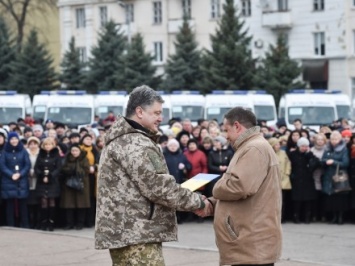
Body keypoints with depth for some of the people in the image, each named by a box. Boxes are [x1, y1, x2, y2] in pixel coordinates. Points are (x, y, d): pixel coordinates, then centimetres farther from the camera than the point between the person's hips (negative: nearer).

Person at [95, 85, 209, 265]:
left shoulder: (121, 140, 21)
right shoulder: (135, 144, -14)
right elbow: (156, 187, -19)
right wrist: (197, 202, -7)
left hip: (122, 231, 11)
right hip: (135, 233, -11)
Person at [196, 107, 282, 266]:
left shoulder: (254, 149, -15)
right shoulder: (250, 148, 22)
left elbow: (239, 186, -27)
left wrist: (217, 189, -6)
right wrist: (211, 205, 9)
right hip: (248, 244, 11)